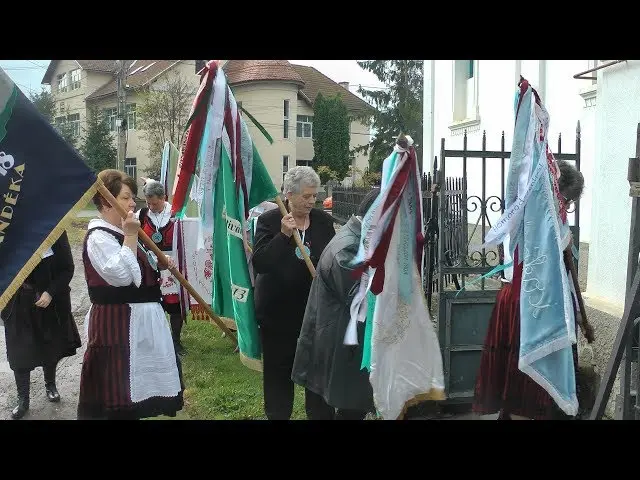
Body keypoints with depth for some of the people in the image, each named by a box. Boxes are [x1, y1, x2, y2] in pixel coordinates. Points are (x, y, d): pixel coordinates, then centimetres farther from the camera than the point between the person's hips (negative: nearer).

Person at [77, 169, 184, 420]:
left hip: (139, 317, 10)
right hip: (117, 322, -10)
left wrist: (158, 263, 7)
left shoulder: (122, 232, 13)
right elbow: (121, 276, -28)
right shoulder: (98, 237, -17)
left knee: (136, 381, 19)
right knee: (119, 387, -3)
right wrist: (131, 236, -26)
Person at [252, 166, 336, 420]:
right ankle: (277, 414, 25)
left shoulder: (324, 221, 2)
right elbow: (259, 263, -16)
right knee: (278, 370, 10)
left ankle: (320, 413, 18)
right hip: (278, 309, -2)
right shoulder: (268, 221, -7)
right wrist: (283, 235, -26)